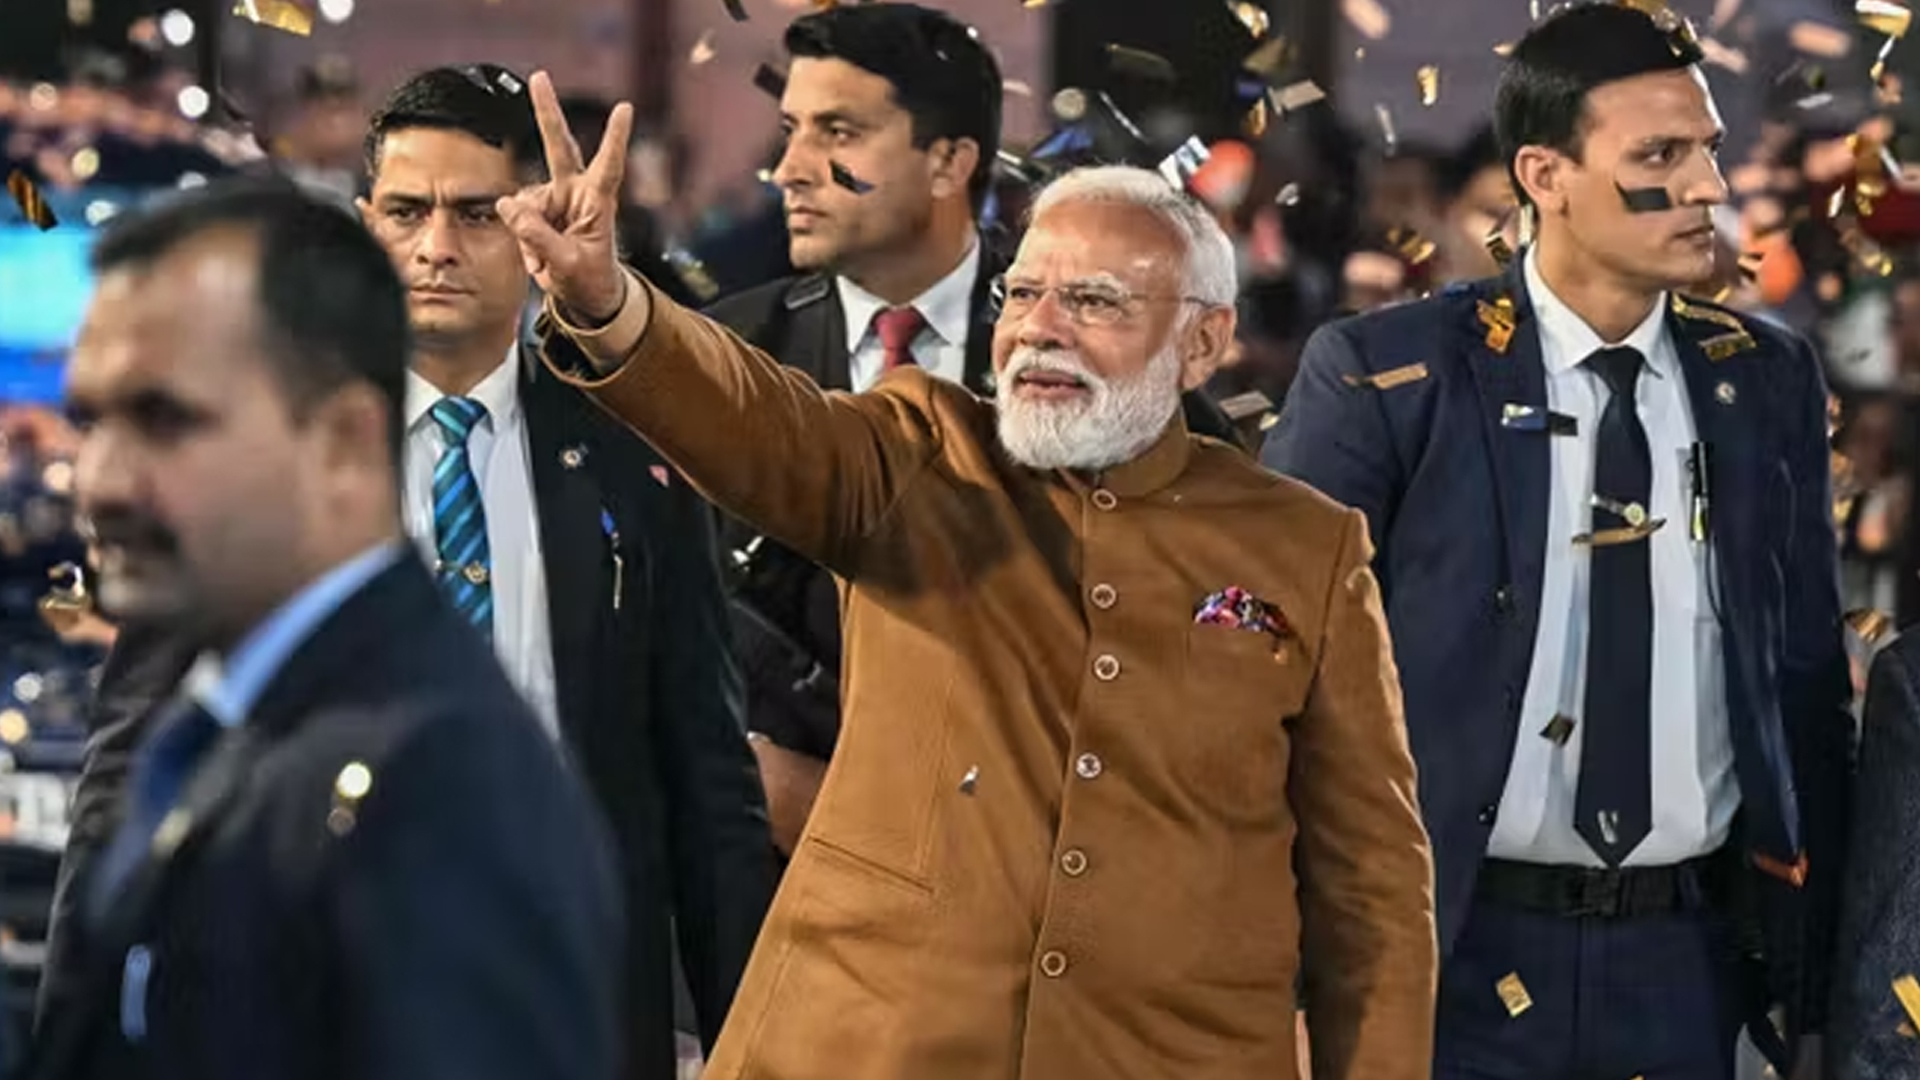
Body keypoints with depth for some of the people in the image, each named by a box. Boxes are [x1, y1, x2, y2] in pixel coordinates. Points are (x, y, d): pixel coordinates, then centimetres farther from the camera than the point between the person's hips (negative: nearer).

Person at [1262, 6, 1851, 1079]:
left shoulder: (1768, 383, 5)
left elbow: (1808, 692, 10)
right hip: (1461, 956, -3)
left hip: (1689, 960, 3)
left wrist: (1814, 979, 8)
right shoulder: (1384, 380, -6)